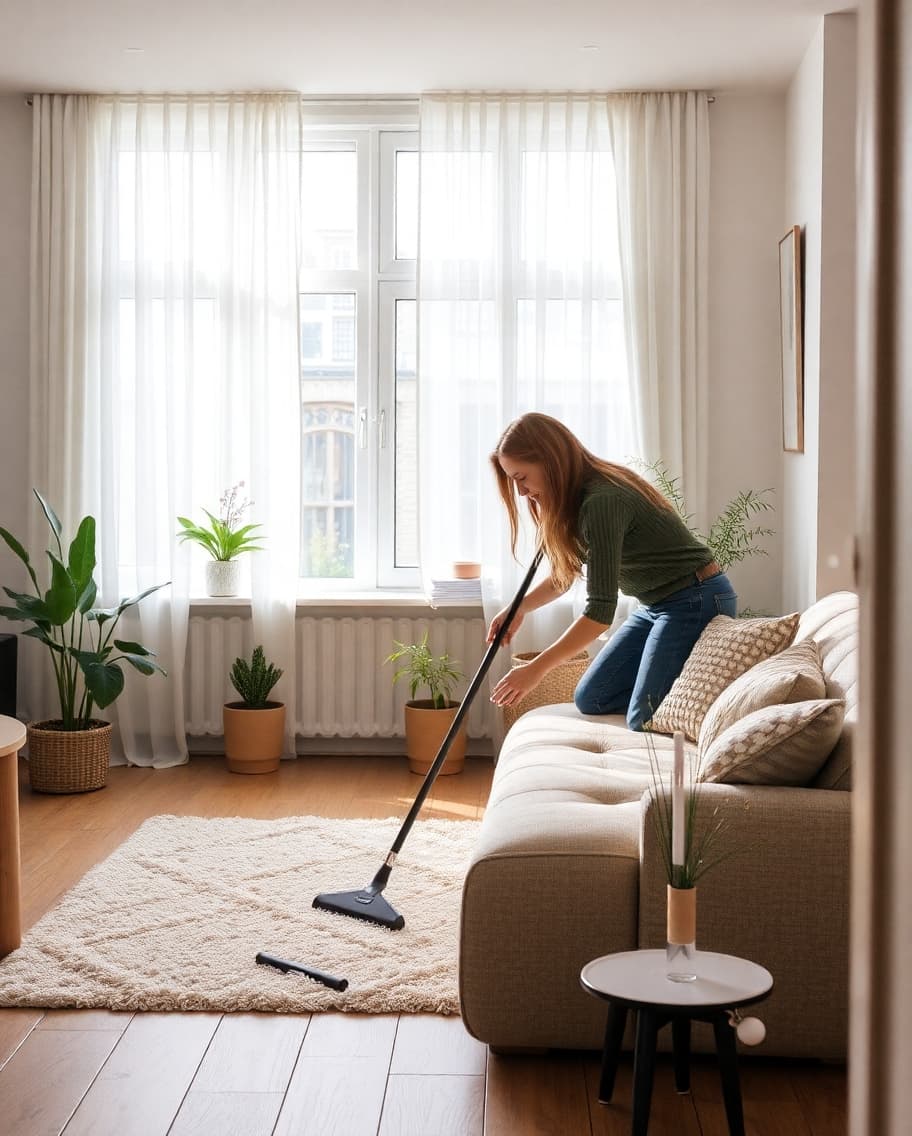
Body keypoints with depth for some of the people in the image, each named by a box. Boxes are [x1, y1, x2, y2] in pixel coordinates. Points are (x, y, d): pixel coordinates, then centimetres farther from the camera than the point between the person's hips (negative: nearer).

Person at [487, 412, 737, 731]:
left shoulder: (602, 502, -26)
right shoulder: (576, 498, 4)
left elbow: (600, 610, -27)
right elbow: (565, 573, 22)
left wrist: (536, 668, -22)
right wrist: (518, 609, 11)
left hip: (696, 601, -10)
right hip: (656, 605, 10)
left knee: (644, 720, -17)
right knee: (590, 699, 6)